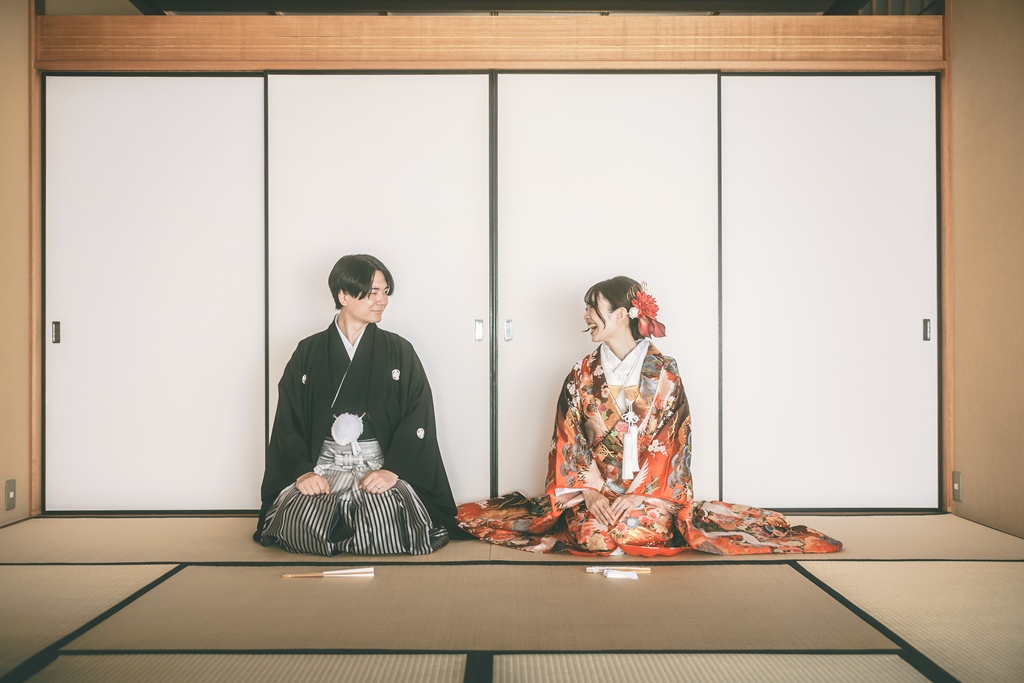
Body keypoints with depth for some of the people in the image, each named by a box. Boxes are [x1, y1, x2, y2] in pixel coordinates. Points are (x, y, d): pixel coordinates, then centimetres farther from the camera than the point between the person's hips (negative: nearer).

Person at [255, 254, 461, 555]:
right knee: (297, 520, -28)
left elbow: (417, 420, -2)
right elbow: (288, 423, 5)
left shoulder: (399, 352, 6)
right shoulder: (308, 353, 8)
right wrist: (302, 471, -11)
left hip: (381, 466, -1)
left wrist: (392, 470, -16)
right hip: (323, 466, 1)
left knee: (383, 521, -31)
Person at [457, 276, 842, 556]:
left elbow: (670, 443, -7)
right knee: (591, 534, -26)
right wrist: (589, 490, -13)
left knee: (639, 531, -28)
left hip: (648, 491, -1)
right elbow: (568, 440, 2)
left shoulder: (663, 373, -2)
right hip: (592, 487, 2)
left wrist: (636, 495, -17)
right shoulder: (582, 375, 6)